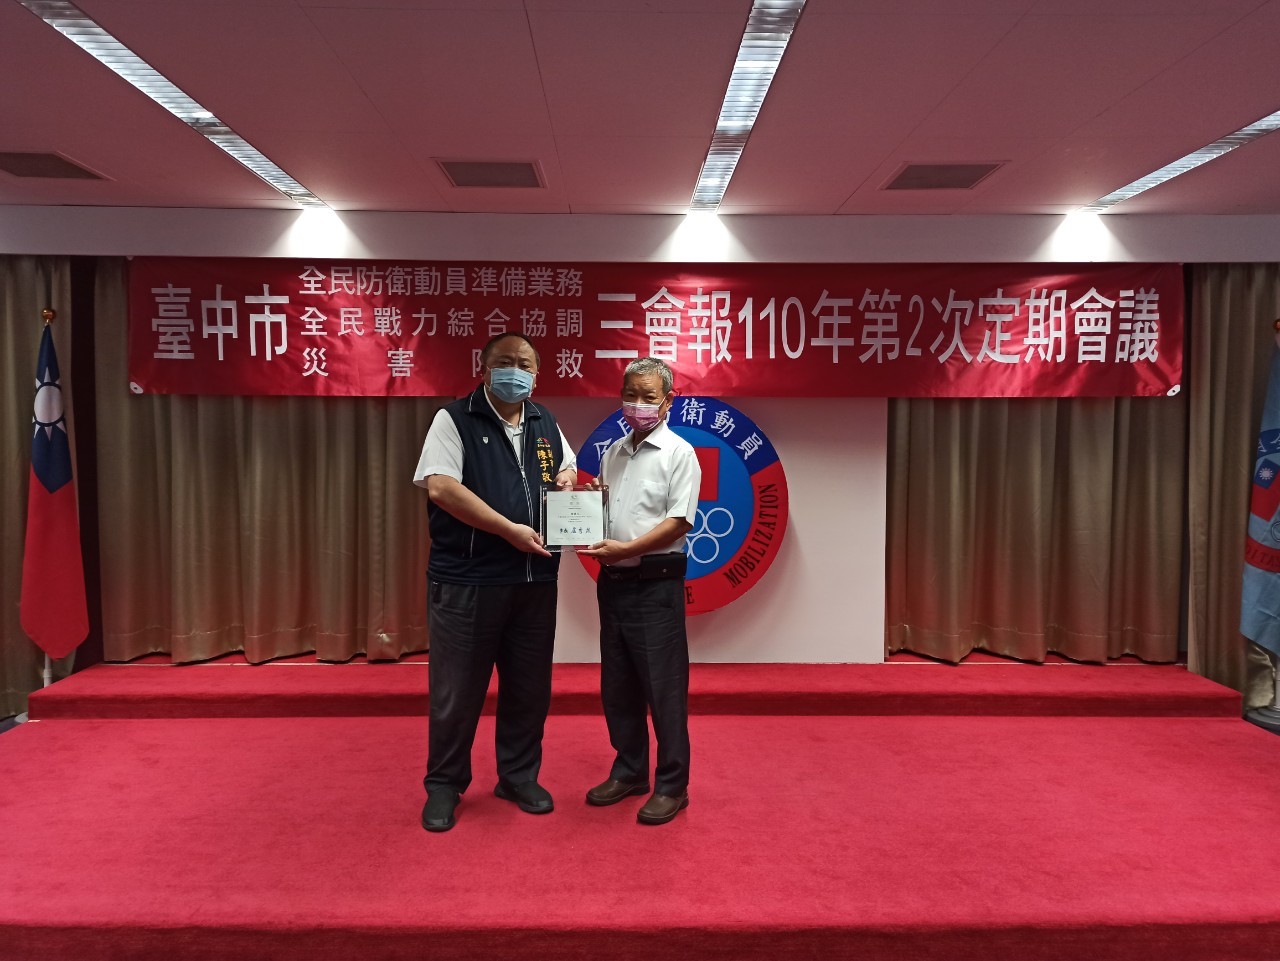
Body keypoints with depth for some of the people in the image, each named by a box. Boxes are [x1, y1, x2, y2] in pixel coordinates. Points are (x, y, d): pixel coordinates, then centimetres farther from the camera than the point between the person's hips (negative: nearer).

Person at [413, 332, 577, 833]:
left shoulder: (546, 423, 13)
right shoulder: (455, 419, -5)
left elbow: (568, 466, 30)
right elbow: (440, 487, -17)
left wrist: (567, 477, 4)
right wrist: (510, 529, -20)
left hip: (535, 580, 5)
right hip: (467, 581, -5)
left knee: (529, 687, 14)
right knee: (456, 690, 5)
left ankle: (519, 776, 32)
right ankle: (444, 786, 23)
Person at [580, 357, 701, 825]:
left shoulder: (678, 452, -6)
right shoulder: (613, 452, 14)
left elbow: (679, 521, -13)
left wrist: (626, 548, -20)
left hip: (655, 584, -7)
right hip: (612, 582, 7)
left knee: (664, 689, -1)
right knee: (617, 686, 14)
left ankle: (672, 786, 12)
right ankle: (629, 772, 29)